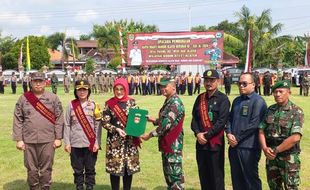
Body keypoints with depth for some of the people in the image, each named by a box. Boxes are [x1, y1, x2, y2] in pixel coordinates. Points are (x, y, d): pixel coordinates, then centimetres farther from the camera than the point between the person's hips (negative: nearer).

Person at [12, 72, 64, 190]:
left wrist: (58, 138, -4)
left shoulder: (53, 98, 2)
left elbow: (59, 119, 1)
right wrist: (19, 139, -1)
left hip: (48, 140, -1)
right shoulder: (23, 98, 5)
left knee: (46, 169, 7)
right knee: (32, 170, 10)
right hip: (29, 140, 1)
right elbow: (17, 120, 4)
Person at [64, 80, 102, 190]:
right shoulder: (71, 105, 2)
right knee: (78, 170, 10)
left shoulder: (94, 105, 1)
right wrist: (67, 143, -2)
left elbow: (98, 125, 0)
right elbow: (67, 125, 2)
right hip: (75, 144, 1)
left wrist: (97, 143, -6)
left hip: (90, 144, -1)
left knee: (90, 169, 8)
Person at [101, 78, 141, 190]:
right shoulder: (109, 103, -2)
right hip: (115, 141, -2)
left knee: (129, 167, 7)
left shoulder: (132, 102, 4)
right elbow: (105, 122, -4)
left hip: (130, 140, 2)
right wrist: (116, 129, -17)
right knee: (115, 167, 2)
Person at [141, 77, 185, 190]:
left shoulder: (175, 103, -19)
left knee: (175, 173, -4)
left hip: (173, 144, -10)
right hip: (166, 143, 10)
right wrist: (154, 120, 6)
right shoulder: (168, 101, 13)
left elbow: (166, 124, -23)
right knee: (167, 172, 17)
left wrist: (150, 135, -16)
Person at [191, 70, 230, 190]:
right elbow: (194, 118, 8)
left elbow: (222, 121, -14)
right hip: (201, 142, 5)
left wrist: (207, 135, -14)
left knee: (216, 174, 3)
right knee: (203, 174, 13)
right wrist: (197, 133, -8)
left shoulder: (223, 99, -6)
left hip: (215, 142, -5)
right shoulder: (200, 98, 12)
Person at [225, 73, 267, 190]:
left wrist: (237, 138, -14)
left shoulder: (258, 101, -9)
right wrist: (229, 134, -4)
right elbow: (230, 119, 15)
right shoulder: (237, 101, 16)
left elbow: (254, 124, -17)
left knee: (251, 180, 3)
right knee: (236, 179, 15)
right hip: (234, 146, 7)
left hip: (249, 147, -7)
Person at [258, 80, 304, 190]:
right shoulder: (270, 110, 6)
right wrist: (265, 148, -14)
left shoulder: (296, 112, -11)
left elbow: (295, 138, -21)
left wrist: (276, 150, -17)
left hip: (289, 158, -5)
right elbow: (261, 131, 3)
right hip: (271, 156, 5)